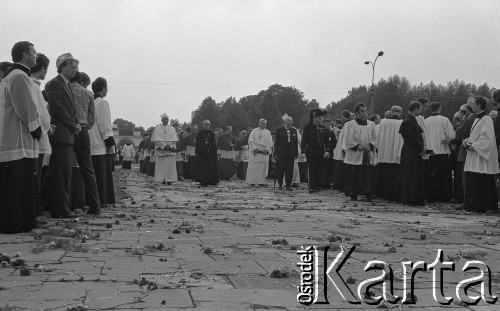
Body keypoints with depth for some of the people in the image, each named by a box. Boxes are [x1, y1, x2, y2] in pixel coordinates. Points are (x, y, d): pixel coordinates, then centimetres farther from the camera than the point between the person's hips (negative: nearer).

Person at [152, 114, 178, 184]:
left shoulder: (172, 128, 12)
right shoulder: (157, 128, 5)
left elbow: (174, 139, 6)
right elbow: (156, 139, -4)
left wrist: (170, 146, -10)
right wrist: (164, 145, -13)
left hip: (171, 149, 2)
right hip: (161, 149, -2)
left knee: (170, 165, -3)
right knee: (161, 165, -5)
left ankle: (169, 180, -3)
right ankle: (163, 180, -5)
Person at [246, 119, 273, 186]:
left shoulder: (268, 132, 13)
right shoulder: (254, 131, 5)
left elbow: (270, 143, 7)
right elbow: (251, 141, -3)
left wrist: (267, 150, -10)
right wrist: (255, 148, -17)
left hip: (264, 152, 3)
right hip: (255, 152, -3)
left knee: (262, 168, -1)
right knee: (253, 167, -4)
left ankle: (261, 182, 1)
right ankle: (252, 181, -1)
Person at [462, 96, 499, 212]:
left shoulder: (486, 119, -12)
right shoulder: (477, 120, 16)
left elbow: (487, 138, -20)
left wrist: (473, 146, -18)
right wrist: (466, 142, 2)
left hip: (482, 157, -9)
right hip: (474, 158, 9)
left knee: (481, 183, -7)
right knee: (471, 180, 10)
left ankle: (482, 207, -2)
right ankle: (473, 204, 16)